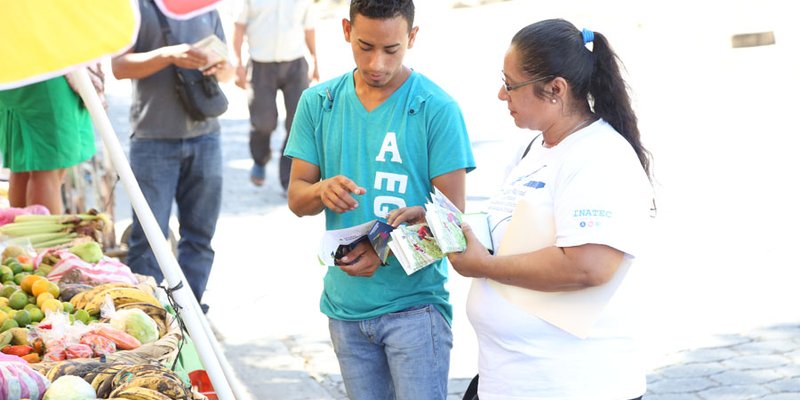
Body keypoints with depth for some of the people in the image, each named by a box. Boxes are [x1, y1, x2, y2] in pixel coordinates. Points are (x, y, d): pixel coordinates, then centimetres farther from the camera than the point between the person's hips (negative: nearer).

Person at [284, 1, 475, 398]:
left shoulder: (437, 109, -8)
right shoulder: (318, 102, 4)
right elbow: (296, 198, 6)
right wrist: (322, 191, -18)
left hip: (414, 302, -4)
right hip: (345, 302, 4)